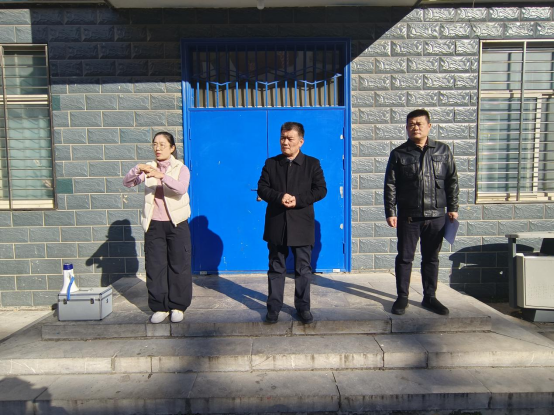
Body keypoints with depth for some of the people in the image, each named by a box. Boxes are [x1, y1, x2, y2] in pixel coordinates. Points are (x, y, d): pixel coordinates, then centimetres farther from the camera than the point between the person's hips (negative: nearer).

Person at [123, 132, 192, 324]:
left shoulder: (181, 168, -1)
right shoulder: (148, 168, 8)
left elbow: (181, 188, -20)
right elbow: (127, 183, -3)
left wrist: (161, 176, -34)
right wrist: (137, 170, -22)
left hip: (176, 224, -2)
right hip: (153, 224, 3)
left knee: (179, 266, 3)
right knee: (155, 266, 5)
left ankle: (178, 307, 18)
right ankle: (160, 307, 19)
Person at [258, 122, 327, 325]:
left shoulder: (312, 163, 2)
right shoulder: (271, 163, 6)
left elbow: (321, 190, -3)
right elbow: (262, 188, 1)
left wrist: (298, 200, -16)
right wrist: (279, 197, -18)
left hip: (302, 226, -1)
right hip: (276, 225, 1)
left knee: (303, 269, 8)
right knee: (276, 268, 10)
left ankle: (303, 307, 23)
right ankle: (274, 307, 21)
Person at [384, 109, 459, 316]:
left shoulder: (443, 151, 6)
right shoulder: (399, 154, 0)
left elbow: (452, 182, 8)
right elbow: (390, 186, -1)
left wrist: (453, 208, 4)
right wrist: (390, 212, -7)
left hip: (436, 216, 2)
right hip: (408, 216, -1)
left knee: (431, 259, 12)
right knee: (404, 258, 6)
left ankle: (430, 297, 26)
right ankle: (402, 297, 19)